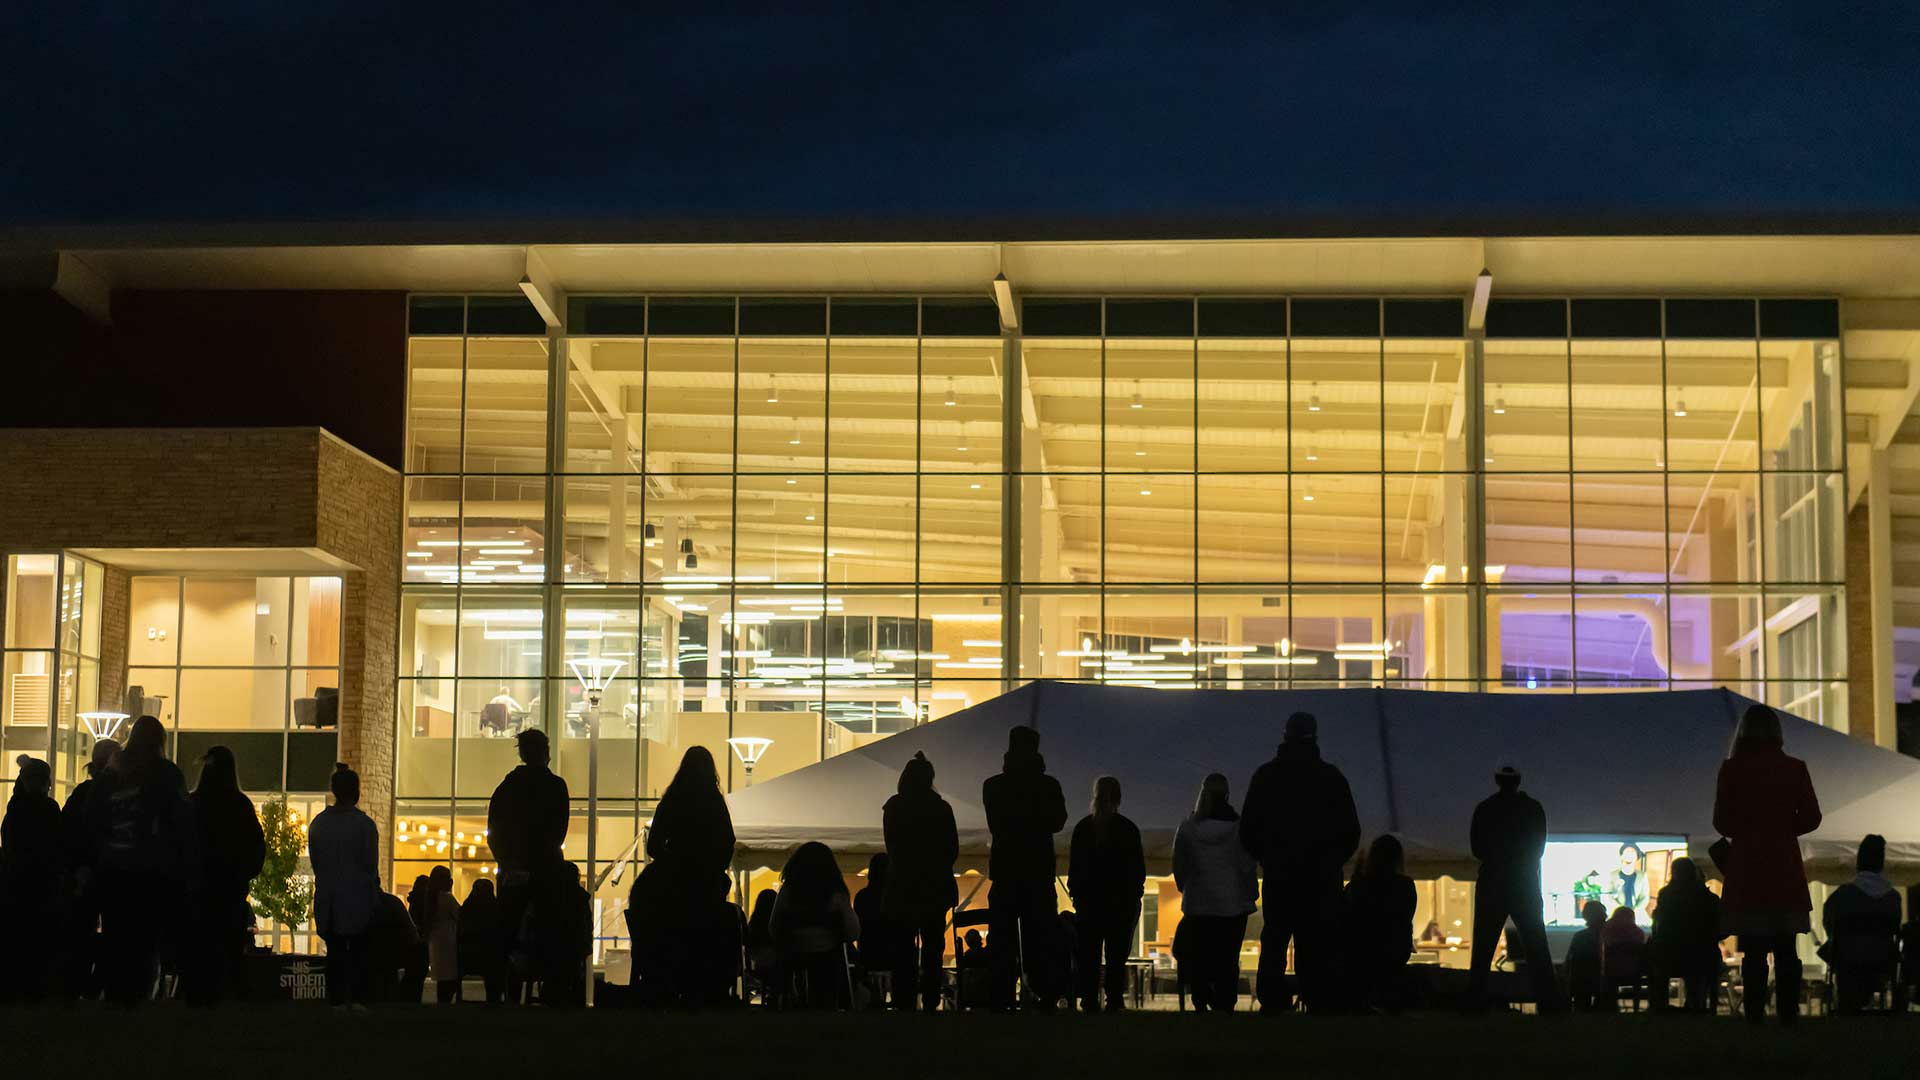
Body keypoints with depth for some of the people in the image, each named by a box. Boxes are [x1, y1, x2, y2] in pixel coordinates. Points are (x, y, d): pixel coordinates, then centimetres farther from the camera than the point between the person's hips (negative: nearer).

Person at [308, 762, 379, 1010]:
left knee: (335, 950, 7)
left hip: (328, 898, 3)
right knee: (360, 950, 4)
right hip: (358, 896, -3)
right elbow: (371, 865, -5)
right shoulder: (364, 824, -9)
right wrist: (374, 893, 10)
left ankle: (337, 1000, 3)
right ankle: (358, 998, -4)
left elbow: (315, 862, 8)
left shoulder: (318, 823, 3)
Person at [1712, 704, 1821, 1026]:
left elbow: (1721, 822, -3)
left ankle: (1755, 1014, -1)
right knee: (1786, 950, 7)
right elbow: (1811, 817, 0)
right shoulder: (1794, 768, 0)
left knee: (1753, 950, 2)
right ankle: (1788, 1014, 4)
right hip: (1785, 869, 1)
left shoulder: (1731, 769, -4)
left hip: (1746, 867, -1)